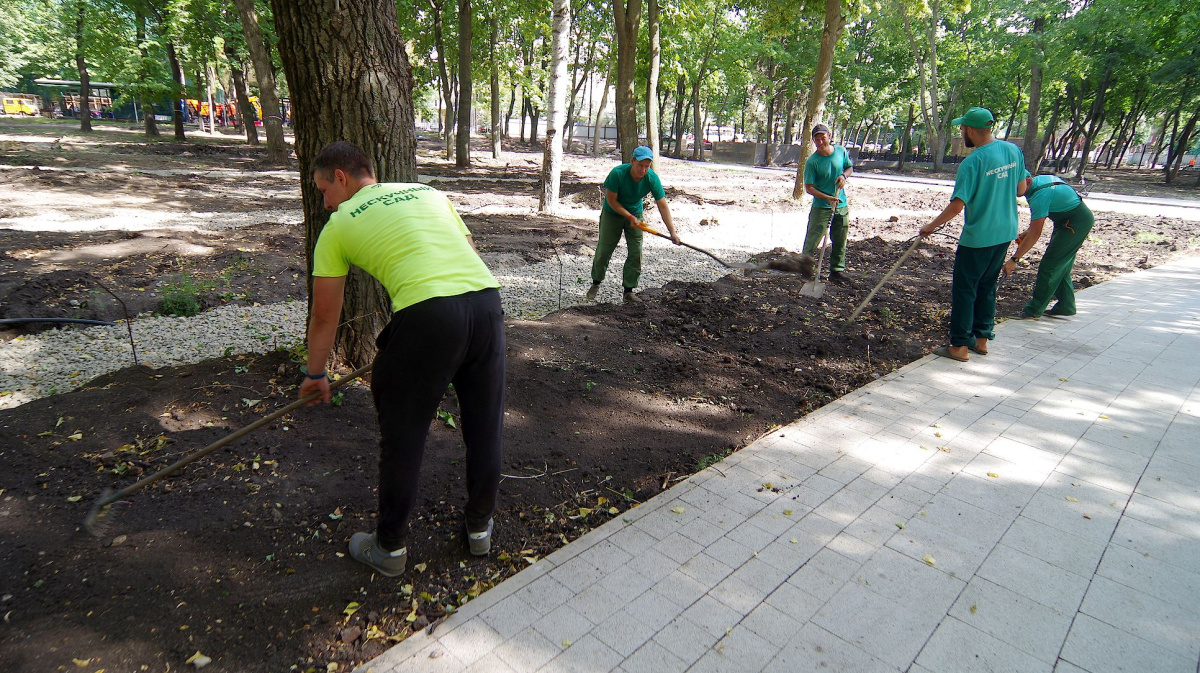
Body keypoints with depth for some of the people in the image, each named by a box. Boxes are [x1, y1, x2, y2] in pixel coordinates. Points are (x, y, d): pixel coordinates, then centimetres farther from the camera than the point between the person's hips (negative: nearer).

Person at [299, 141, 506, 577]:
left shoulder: (339, 224, 15)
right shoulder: (428, 192, 26)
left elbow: (325, 317, 20)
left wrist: (315, 374, 34)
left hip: (426, 316, -5)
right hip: (486, 301, 5)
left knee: (402, 437, 14)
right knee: (485, 426, 19)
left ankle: (389, 548, 31)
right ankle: (479, 528, 38)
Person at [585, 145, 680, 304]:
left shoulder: (652, 178, -22)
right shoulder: (617, 173, -30)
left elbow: (663, 206, -21)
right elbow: (611, 200, -20)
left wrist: (672, 232, -28)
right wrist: (629, 217, -24)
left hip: (635, 214, 2)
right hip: (612, 213, -2)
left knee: (636, 253, -6)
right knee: (604, 250, 0)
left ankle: (629, 291, 5)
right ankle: (596, 284, 21)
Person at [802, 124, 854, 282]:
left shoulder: (841, 151, 1)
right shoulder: (812, 162, -13)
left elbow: (850, 167, 17)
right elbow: (808, 187, -12)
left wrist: (844, 175, -7)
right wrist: (827, 197, -23)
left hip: (841, 206, 5)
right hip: (821, 207, -5)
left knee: (840, 242, 12)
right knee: (813, 240, -7)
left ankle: (837, 271, 24)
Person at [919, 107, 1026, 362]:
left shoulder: (972, 162, -20)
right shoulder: (1014, 150, 2)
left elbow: (957, 206, -22)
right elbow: (1021, 189, 12)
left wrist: (931, 226, -8)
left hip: (978, 237, -7)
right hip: (1006, 233, 8)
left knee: (964, 290, 2)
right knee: (987, 286, 18)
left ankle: (960, 345, 7)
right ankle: (981, 338, 27)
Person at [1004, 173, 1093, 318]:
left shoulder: (1039, 196, -28)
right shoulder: (1039, 180, 1)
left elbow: (1035, 234, -28)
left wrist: (1014, 259, -26)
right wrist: (1028, 231, 5)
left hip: (1076, 223, -10)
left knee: (1049, 265, -9)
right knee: (1061, 266, 14)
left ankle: (1035, 309, -4)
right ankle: (1066, 306, 21)